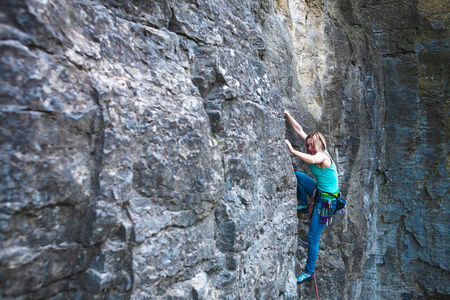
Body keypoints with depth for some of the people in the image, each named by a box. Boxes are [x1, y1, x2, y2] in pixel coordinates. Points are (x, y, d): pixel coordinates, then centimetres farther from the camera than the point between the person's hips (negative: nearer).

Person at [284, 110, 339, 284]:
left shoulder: (322, 156, -20)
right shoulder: (317, 152, 3)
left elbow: (312, 160, -47)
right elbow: (299, 130, 4)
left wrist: (293, 151, -43)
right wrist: (287, 115, 2)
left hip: (326, 200, -8)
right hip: (319, 192, 8)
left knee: (313, 238, -3)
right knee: (297, 175, 5)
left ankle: (309, 273, 10)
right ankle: (304, 206, 15)